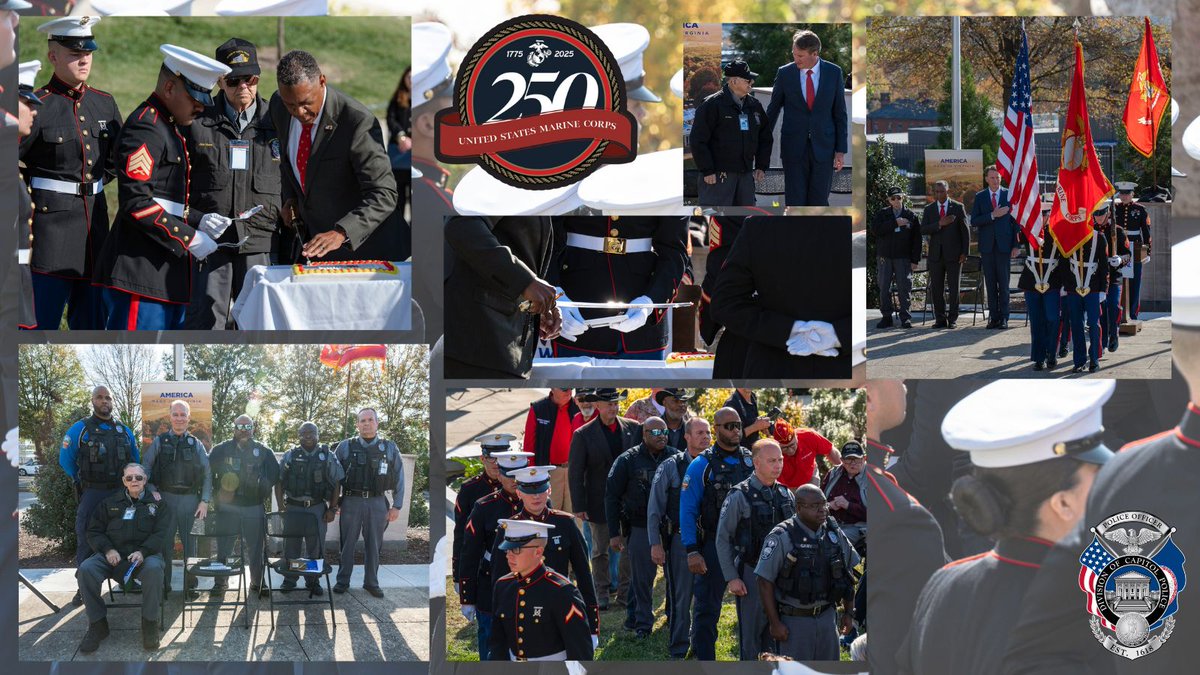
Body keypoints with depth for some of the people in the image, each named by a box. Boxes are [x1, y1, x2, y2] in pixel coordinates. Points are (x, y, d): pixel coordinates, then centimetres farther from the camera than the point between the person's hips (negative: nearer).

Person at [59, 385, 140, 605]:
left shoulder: (125, 432, 11)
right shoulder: (80, 429, -1)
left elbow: (136, 462, 22)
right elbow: (66, 459, 6)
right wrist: (81, 480, 9)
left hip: (120, 493, 3)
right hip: (92, 494, -3)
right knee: (86, 540, -5)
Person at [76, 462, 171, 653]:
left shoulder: (157, 504, 13)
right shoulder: (110, 503, 19)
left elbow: (161, 534, 1)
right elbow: (94, 531, 14)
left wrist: (143, 552, -18)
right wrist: (108, 550, -8)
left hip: (145, 554, -2)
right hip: (113, 555, 2)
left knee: (154, 568, -39)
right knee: (86, 569, -29)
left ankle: (149, 623, -22)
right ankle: (97, 624, -16)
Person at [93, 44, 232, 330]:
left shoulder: (169, 128, 22)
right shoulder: (145, 127, -11)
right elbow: (135, 203, -20)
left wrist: (199, 220, 10)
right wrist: (188, 237, -17)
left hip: (168, 274, 11)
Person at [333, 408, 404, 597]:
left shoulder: (389, 448, 5)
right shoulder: (346, 447, 2)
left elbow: (399, 478, 7)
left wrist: (396, 505, 2)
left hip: (377, 503, 1)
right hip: (351, 502, -1)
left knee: (374, 545, 7)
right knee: (347, 544, 5)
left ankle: (371, 582, 17)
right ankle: (342, 581, 14)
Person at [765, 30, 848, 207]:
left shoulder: (834, 73, 0)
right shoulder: (785, 73, -1)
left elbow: (840, 113, 3)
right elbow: (773, 110, 8)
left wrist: (841, 150, -1)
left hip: (823, 148, 0)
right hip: (794, 148, 0)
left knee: (819, 202, 1)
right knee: (795, 202, -2)